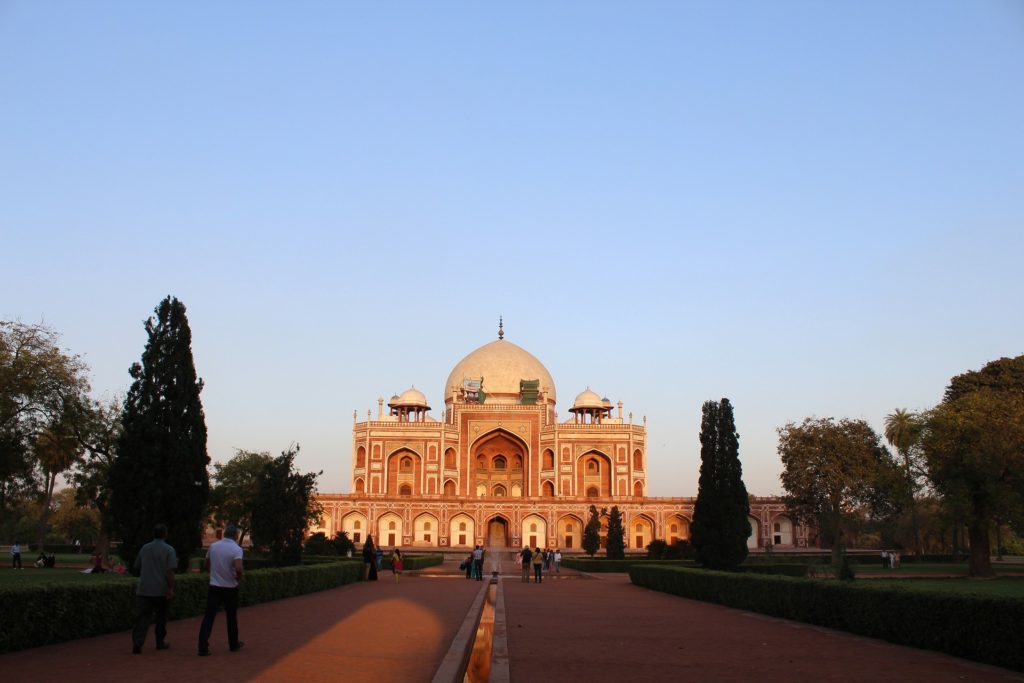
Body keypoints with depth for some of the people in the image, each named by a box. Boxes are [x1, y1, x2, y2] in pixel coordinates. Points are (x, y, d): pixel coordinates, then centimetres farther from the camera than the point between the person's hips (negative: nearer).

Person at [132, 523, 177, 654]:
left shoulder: (144, 548, 9)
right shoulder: (169, 550, -6)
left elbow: (137, 568, 19)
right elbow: (170, 571, -16)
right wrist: (171, 588, -15)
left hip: (143, 590, 3)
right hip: (161, 590, -3)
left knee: (142, 618, -2)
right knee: (161, 617, 14)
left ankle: (137, 644, -16)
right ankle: (160, 642, 23)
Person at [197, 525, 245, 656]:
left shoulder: (213, 546, 2)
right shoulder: (236, 549, -13)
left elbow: (206, 565, 13)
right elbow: (238, 568, -27)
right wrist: (239, 578, -7)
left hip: (214, 586, 2)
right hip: (230, 588, -2)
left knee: (209, 616, -1)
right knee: (231, 617, 14)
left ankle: (203, 647, -10)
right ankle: (234, 644, 28)